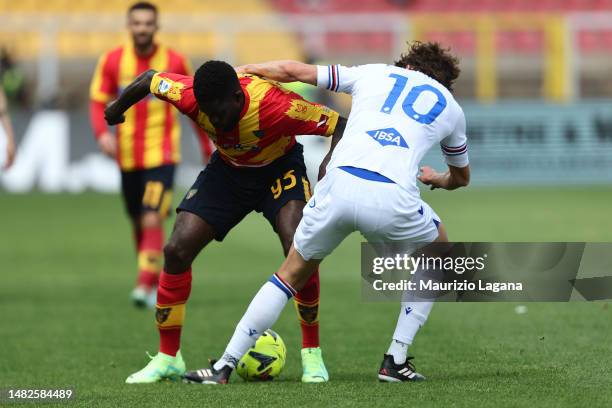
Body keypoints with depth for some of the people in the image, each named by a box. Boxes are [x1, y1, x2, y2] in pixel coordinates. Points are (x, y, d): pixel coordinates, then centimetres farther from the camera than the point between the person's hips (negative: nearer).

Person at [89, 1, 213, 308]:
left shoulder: (175, 62, -3)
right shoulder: (112, 61, 0)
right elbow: (98, 101, 3)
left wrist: (207, 146, 10)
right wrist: (102, 133, -16)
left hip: (162, 155, -3)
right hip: (128, 156, 3)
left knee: (152, 220, -18)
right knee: (138, 223, 13)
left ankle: (145, 286, -22)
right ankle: (155, 279, 32)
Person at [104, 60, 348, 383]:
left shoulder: (276, 106, -38)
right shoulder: (191, 95, -29)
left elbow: (341, 126, -29)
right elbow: (149, 79, -8)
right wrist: (117, 108, 11)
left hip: (280, 167, -4)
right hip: (228, 170, 4)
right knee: (176, 250, -9)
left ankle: (312, 354, -11)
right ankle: (167, 358, 5)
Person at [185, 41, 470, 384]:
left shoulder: (374, 73, 27)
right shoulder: (451, 106, 28)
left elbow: (291, 70, 23)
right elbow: (461, 177, 46)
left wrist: (242, 70, 41)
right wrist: (438, 179, 69)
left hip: (340, 184, 1)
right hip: (393, 197, -1)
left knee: (294, 272, 22)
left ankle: (225, 365, 17)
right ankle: (396, 361, 22)